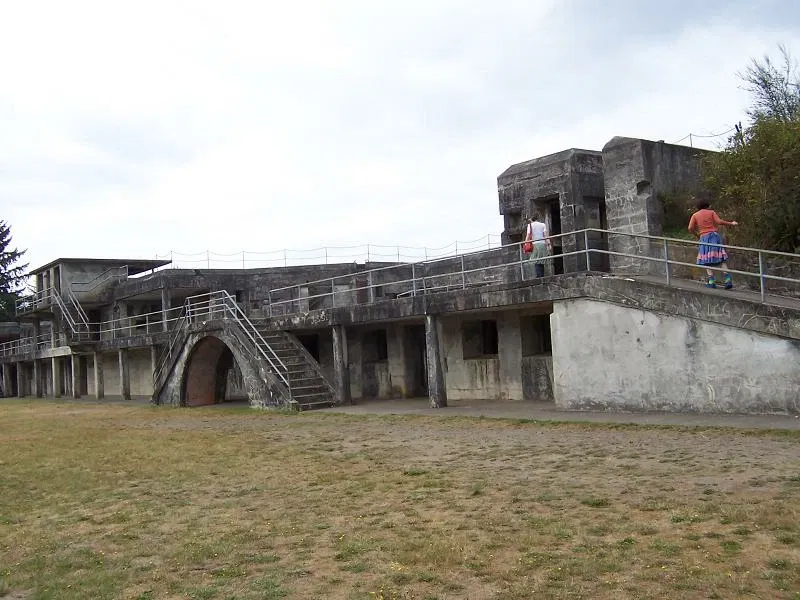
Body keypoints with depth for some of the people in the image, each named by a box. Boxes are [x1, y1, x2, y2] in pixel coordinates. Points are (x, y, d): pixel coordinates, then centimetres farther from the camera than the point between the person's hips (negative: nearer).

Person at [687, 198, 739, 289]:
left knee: (707, 260, 3)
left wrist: (697, 234, 15)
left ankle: (712, 281, -10)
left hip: (704, 237, -1)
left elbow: (690, 228, -1)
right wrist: (731, 223, 4)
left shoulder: (695, 215, 10)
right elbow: (719, 221, -6)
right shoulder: (711, 212, 9)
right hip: (714, 235, 1)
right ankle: (728, 279, -10)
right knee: (721, 259, 1)